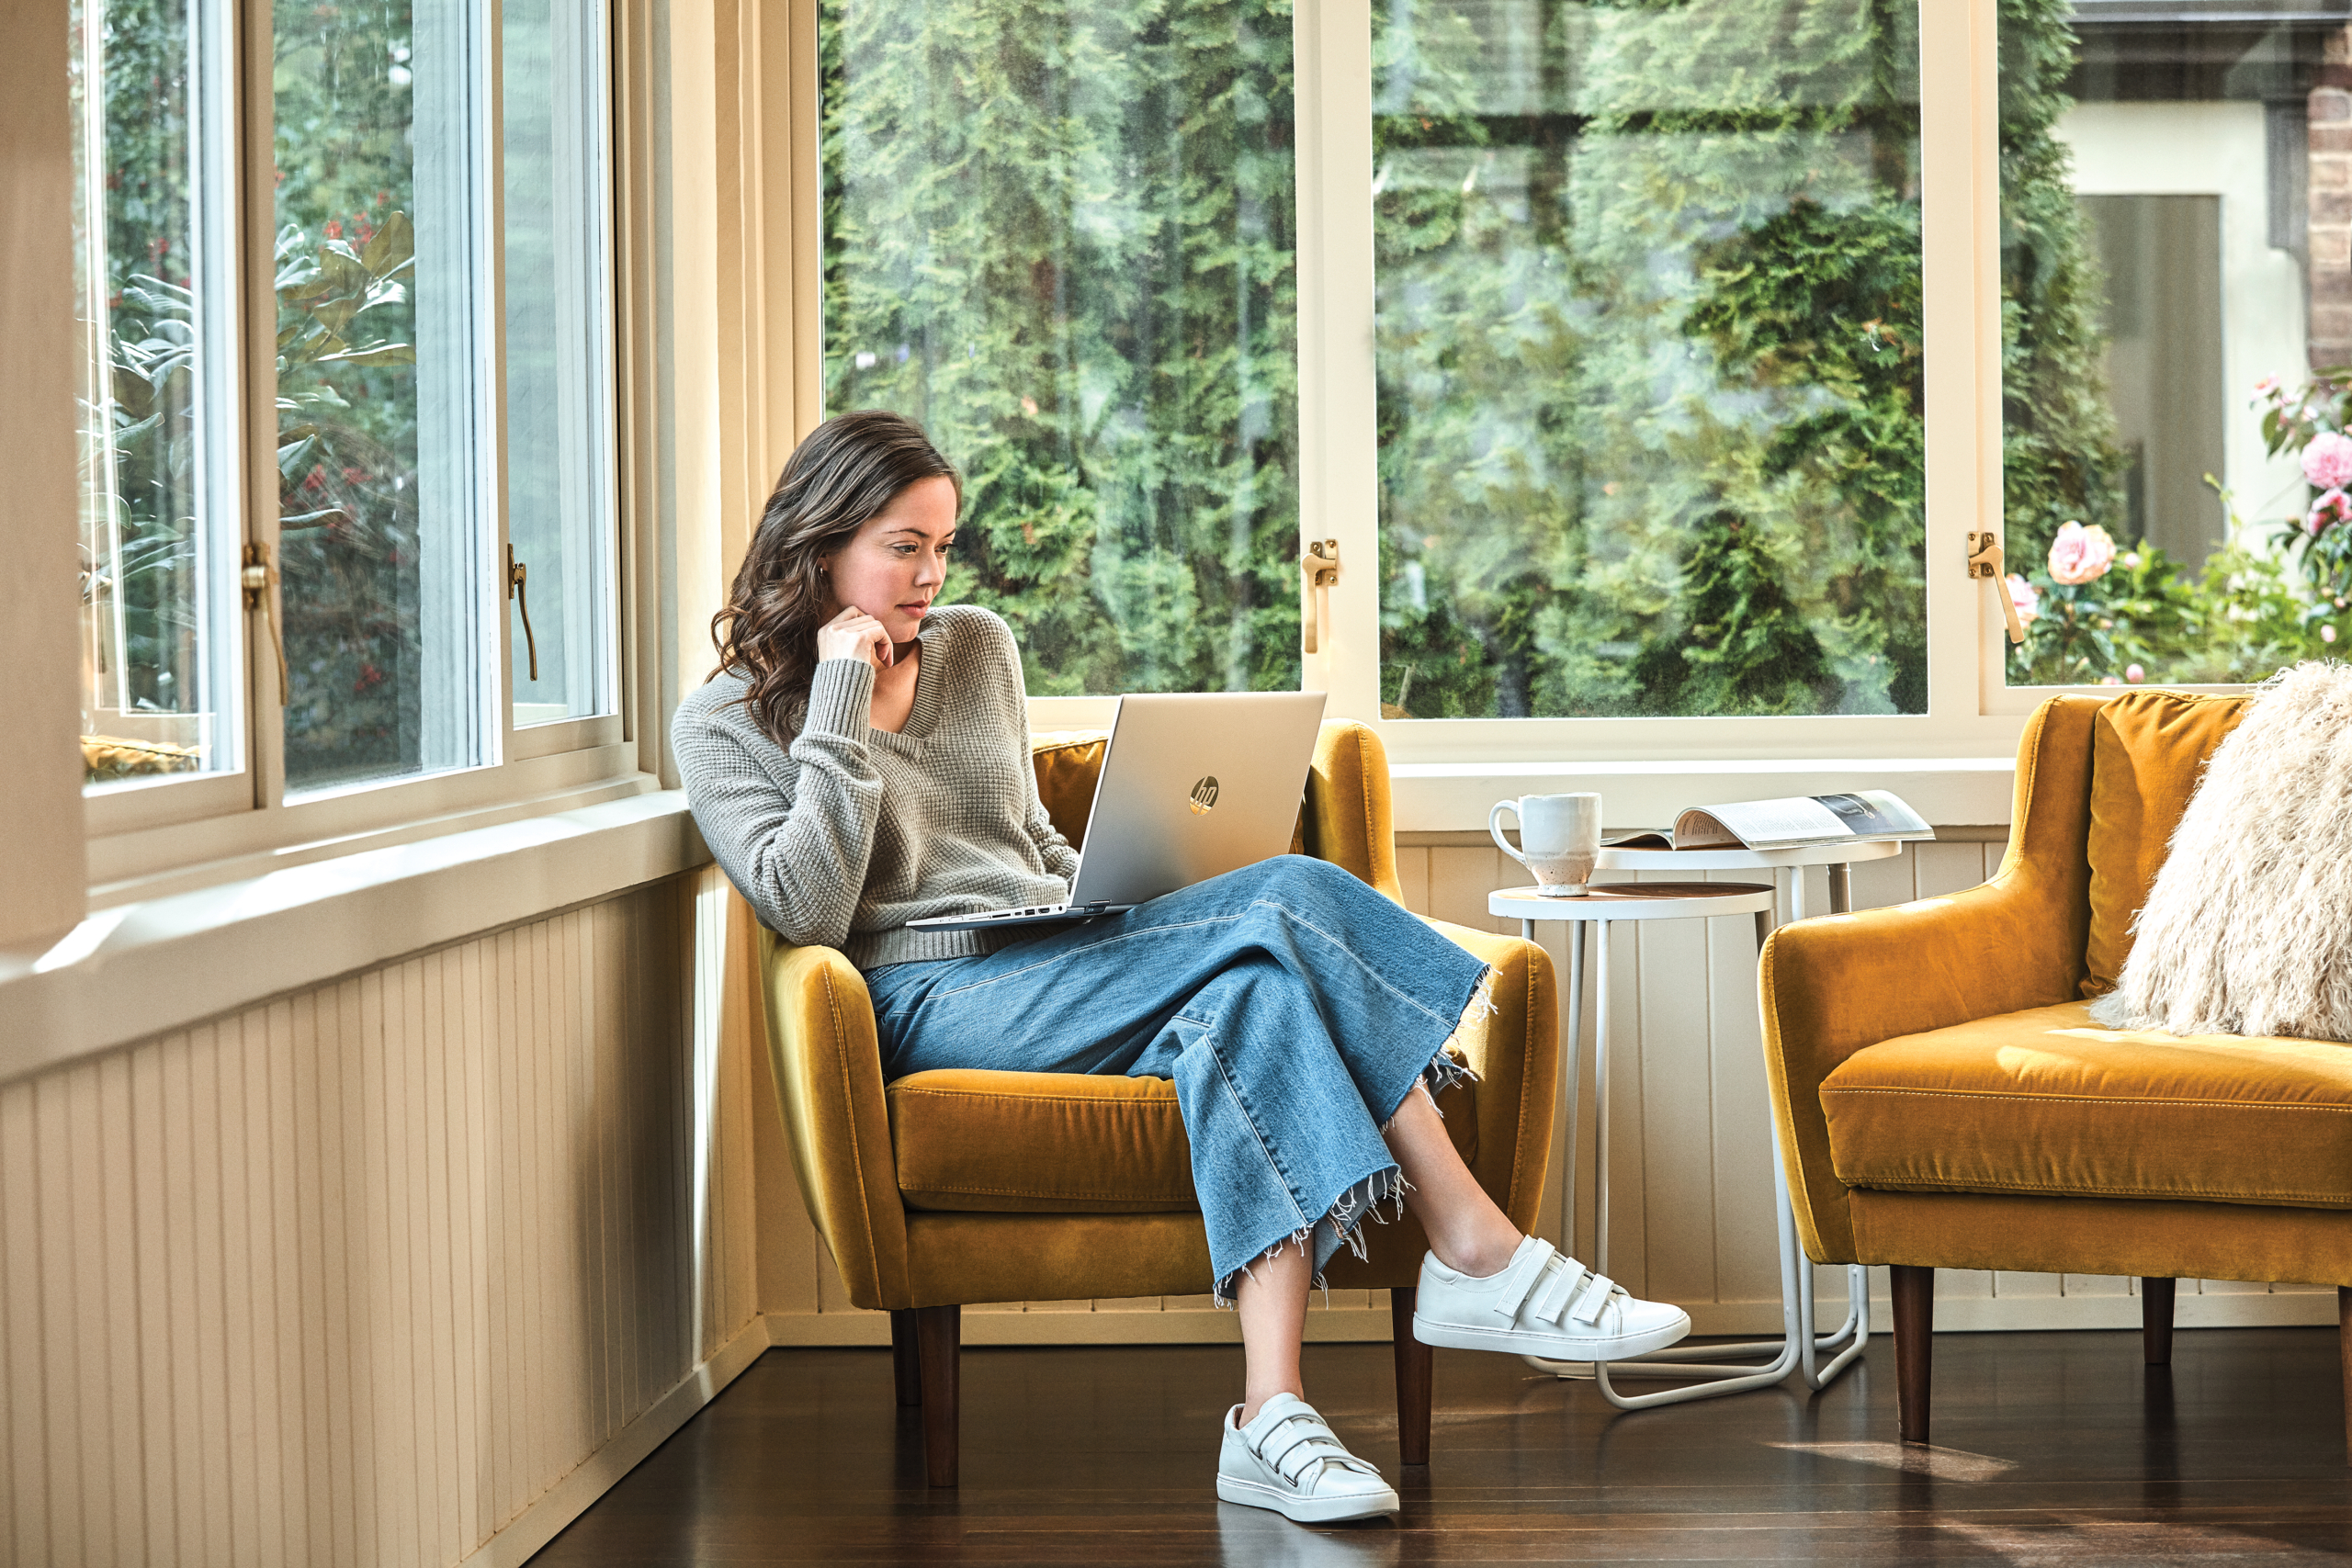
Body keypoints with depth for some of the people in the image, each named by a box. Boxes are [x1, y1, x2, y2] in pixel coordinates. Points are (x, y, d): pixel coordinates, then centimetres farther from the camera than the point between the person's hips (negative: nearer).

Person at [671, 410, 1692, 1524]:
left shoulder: (977, 649, 20)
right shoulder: (724, 724, 4)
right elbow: (808, 911, -11)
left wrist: (1114, 911, 9)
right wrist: (841, 706, -10)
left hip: (1055, 965, 6)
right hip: (934, 1005, -6)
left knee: (1251, 995, -32)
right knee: (1285, 898, -27)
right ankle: (1481, 1256, -32)